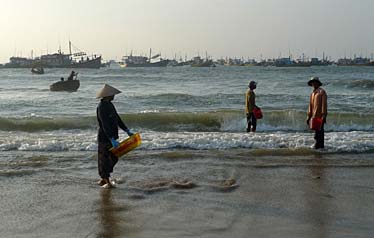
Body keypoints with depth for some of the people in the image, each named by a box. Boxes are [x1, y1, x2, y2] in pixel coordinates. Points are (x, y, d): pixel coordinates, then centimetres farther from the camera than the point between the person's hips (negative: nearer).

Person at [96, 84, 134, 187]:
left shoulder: (110, 105, 11)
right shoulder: (101, 107, -19)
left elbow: (117, 119, 18)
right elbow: (105, 125, -25)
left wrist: (127, 130, 16)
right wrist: (112, 140, -30)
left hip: (112, 136, 10)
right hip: (104, 138, -10)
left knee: (113, 159, 14)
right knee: (104, 159, 2)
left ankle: (103, 179, 26)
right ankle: (107, 181, 11)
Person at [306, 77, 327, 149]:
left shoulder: (322, 92, -6)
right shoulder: (312, 93, 16)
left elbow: (324, 104, -11)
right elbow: (310, 106, 18)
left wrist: (324, 115, -17)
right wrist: (309, 116, 15)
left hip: (320, 115, -7)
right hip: (314, 115, 8)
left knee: (319, 130, -11)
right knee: (319, 130, 12)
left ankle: (318, 145, -8)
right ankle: (321, 145, 17)